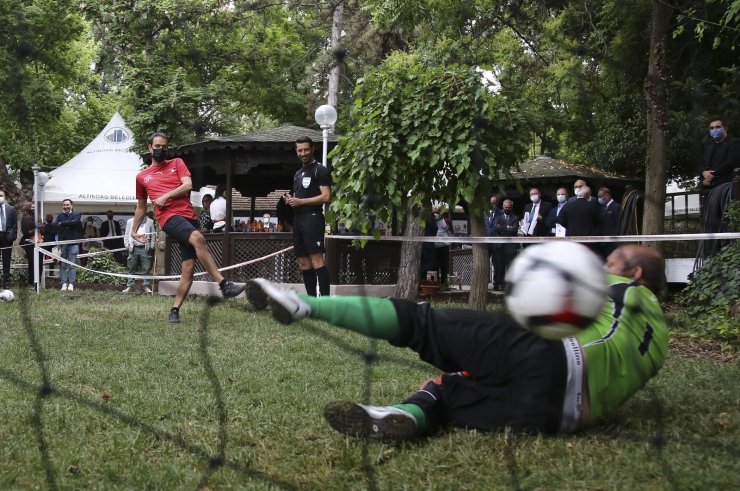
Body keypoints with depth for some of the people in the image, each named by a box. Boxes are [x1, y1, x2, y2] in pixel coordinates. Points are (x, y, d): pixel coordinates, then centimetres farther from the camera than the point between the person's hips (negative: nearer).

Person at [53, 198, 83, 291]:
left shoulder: (76, 215, 8)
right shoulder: (60, 216, 16)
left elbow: (75, 222, -14)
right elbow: (55, 225, -2)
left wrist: (62, 224, -6)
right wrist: (68, 224, -14)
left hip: (73, 243, -2)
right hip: (62, 242, 2)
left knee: (72, 265, -4)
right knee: (62, 265, 0)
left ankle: (71, 284, -3)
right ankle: (64, 283, 3)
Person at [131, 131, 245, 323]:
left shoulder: (177, 163, 19)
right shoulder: (141, 177, 21)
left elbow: (188, 185, 2)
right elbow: (141, 206, 31)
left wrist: (166, 195, -7)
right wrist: (134, 231, 32)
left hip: (189, 216, 3)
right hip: (169, 217, -3)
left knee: (189, 268, -5)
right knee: (198, 238, -32)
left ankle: (175, 310, 5)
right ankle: (224, 285, -39)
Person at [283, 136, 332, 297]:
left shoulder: (320, 170, -4)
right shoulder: (298, 173, 22)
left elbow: (326, 197, -14)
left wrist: (300, 201, -14)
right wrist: (291, 200, 8)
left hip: (313, 218, -9)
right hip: (298, 219, 9)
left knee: (316, 260, -17)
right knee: (303, 262, 8)